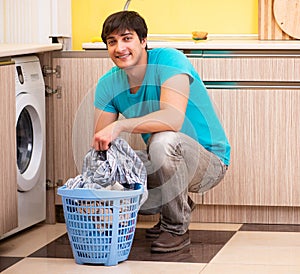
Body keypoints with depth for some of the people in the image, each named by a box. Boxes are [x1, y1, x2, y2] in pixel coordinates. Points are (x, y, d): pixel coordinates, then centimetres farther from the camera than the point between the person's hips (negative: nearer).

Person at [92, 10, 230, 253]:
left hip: (210, 161, -7)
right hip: (163, 163, 7)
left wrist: (119, 126, -43)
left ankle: (177, 228, -15)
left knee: (163, 139, -36)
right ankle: (179, 207, 13)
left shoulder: (169, 60, -21)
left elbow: (173, 118, -37)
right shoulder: (108, 84, -3)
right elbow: (100, 143, -3)